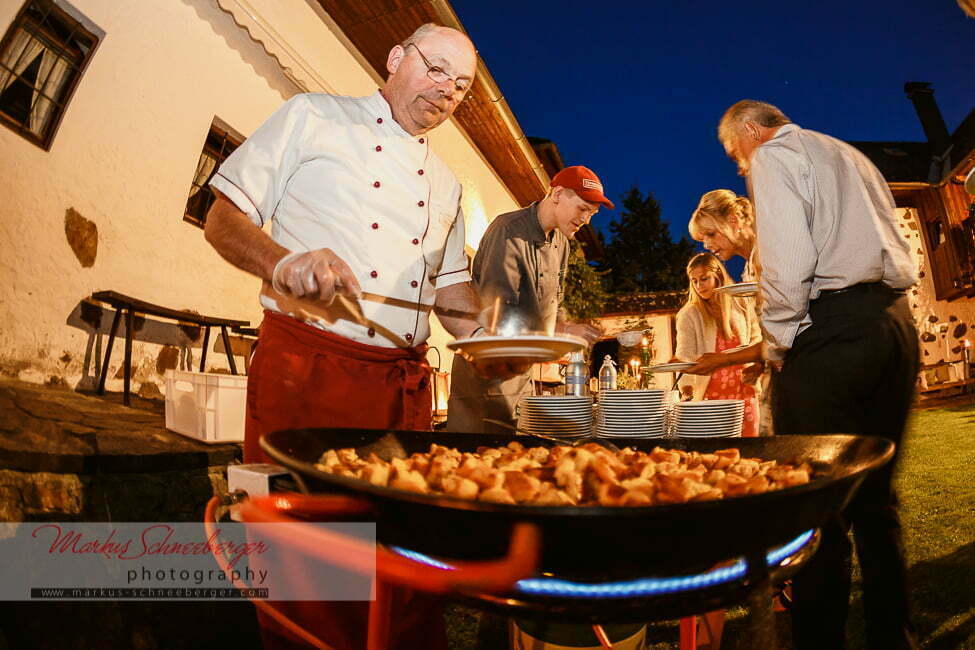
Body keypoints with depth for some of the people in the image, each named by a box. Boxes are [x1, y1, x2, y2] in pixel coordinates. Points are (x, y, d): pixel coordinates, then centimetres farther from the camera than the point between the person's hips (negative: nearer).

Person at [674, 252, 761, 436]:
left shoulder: (741, 306, 9)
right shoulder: (689, 315, -3)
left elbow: (756, 338, 20)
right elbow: (685, 354, -11)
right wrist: (686, 383, -27)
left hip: (744, 389, 3)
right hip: (710, 394, -3)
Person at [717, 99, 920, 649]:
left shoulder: (776, 153, 2)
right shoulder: (852, 156, 27)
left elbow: (787, 258, -14)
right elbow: (902, 256, 25)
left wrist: (778, 342, -3)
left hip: (830, 331, -9)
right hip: (897, 327, 9)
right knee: (875, 498, 15)